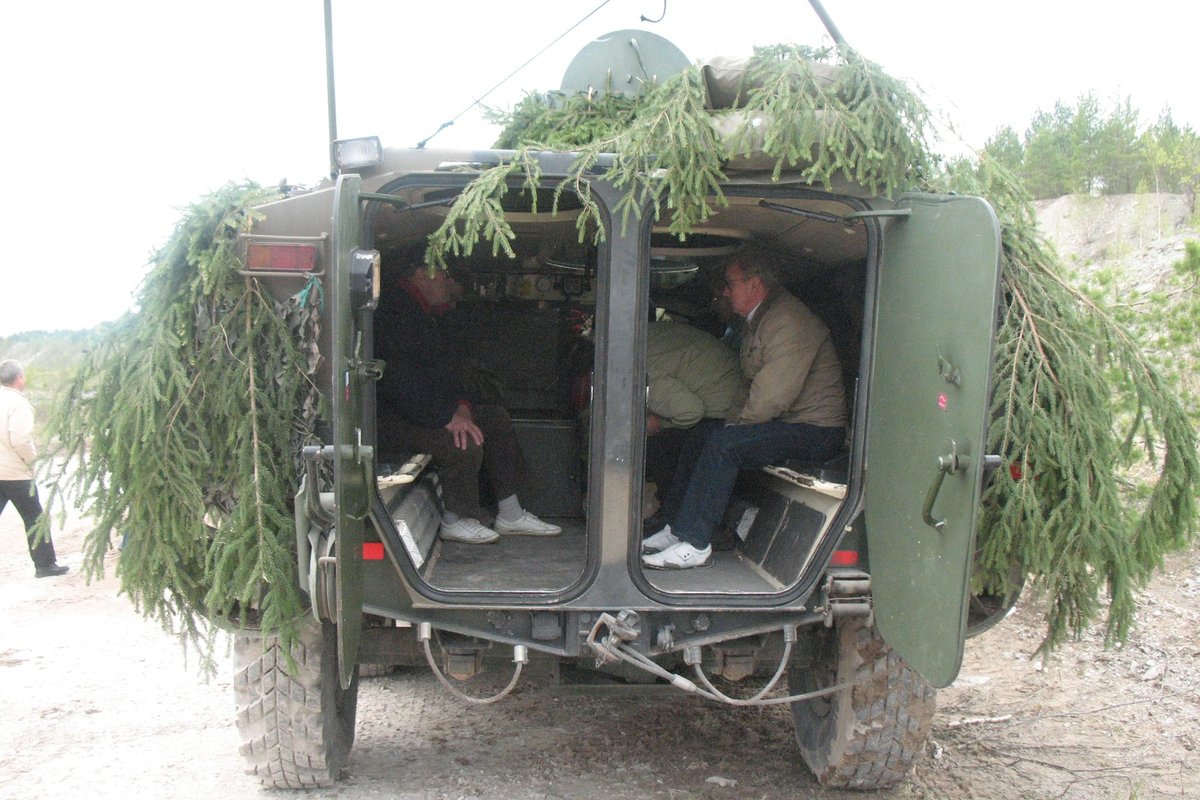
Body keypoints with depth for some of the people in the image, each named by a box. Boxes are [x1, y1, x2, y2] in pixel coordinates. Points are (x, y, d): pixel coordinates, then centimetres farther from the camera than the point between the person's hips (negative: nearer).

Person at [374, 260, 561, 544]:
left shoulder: (427, 315, 15)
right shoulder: (394, 315, -19)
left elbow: (447, 367, 18)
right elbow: (402, 381, -27)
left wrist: (461, 405, -1)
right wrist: (447, 417, -27)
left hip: (431, 409, 11)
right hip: (395, 417, -11)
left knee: (496, 419, 7)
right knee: (464, 443, -29)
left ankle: (510, 514, 10)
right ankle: (454, 521, -5)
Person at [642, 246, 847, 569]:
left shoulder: (788, 321, -20)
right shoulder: (757, 319, 15)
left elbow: (772, 397, -27)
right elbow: (753, 387, 19)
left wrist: (733, 427, -13)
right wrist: (732, 420, 3)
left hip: (816, 430, -10)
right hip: (784, 421, 11)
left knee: (724, 443, -25)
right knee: (703, 431, 7)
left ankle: (695, 544, -20)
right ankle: (677, 527, 9)